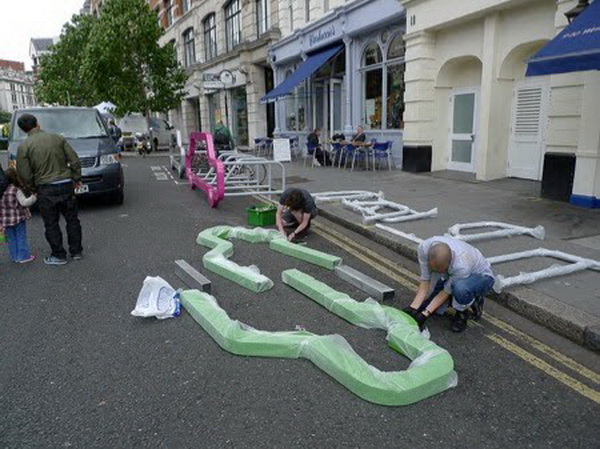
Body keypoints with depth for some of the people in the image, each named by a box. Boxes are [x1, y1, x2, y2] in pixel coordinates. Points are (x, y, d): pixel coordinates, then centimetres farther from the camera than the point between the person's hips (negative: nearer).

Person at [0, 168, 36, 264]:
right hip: (18, 218, -4)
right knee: (21, 238, 5)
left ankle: (15, 257, 19)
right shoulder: (16, 190, -14)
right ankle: (24, 256, 8)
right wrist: (33, 197, -4)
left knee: (11, 239, 13)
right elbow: (24, 202, -15)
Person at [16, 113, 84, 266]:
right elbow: (75, 160, 1)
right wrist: (76, 178, 12)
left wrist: (33, 189, 9)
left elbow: (25, 175, -6)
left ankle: (59, 256, 16)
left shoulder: (24, 146, -6)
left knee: (51, 225, 9)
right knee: (72, 219, 15)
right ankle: (76, 251, 22)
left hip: (46, 189, -3)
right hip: (66, 184, 3)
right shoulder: (57, 138, 1)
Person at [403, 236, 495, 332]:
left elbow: (447, 291, -25)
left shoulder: (461, 265, -42)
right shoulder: (424, 247, -30)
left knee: (460, 288, -41)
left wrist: (425, 314, -29)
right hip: (452, 275, 6)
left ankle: (462, 313, -6)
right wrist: (413, 307, -28)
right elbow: (425, 280, -19)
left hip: (481, 276, -5)